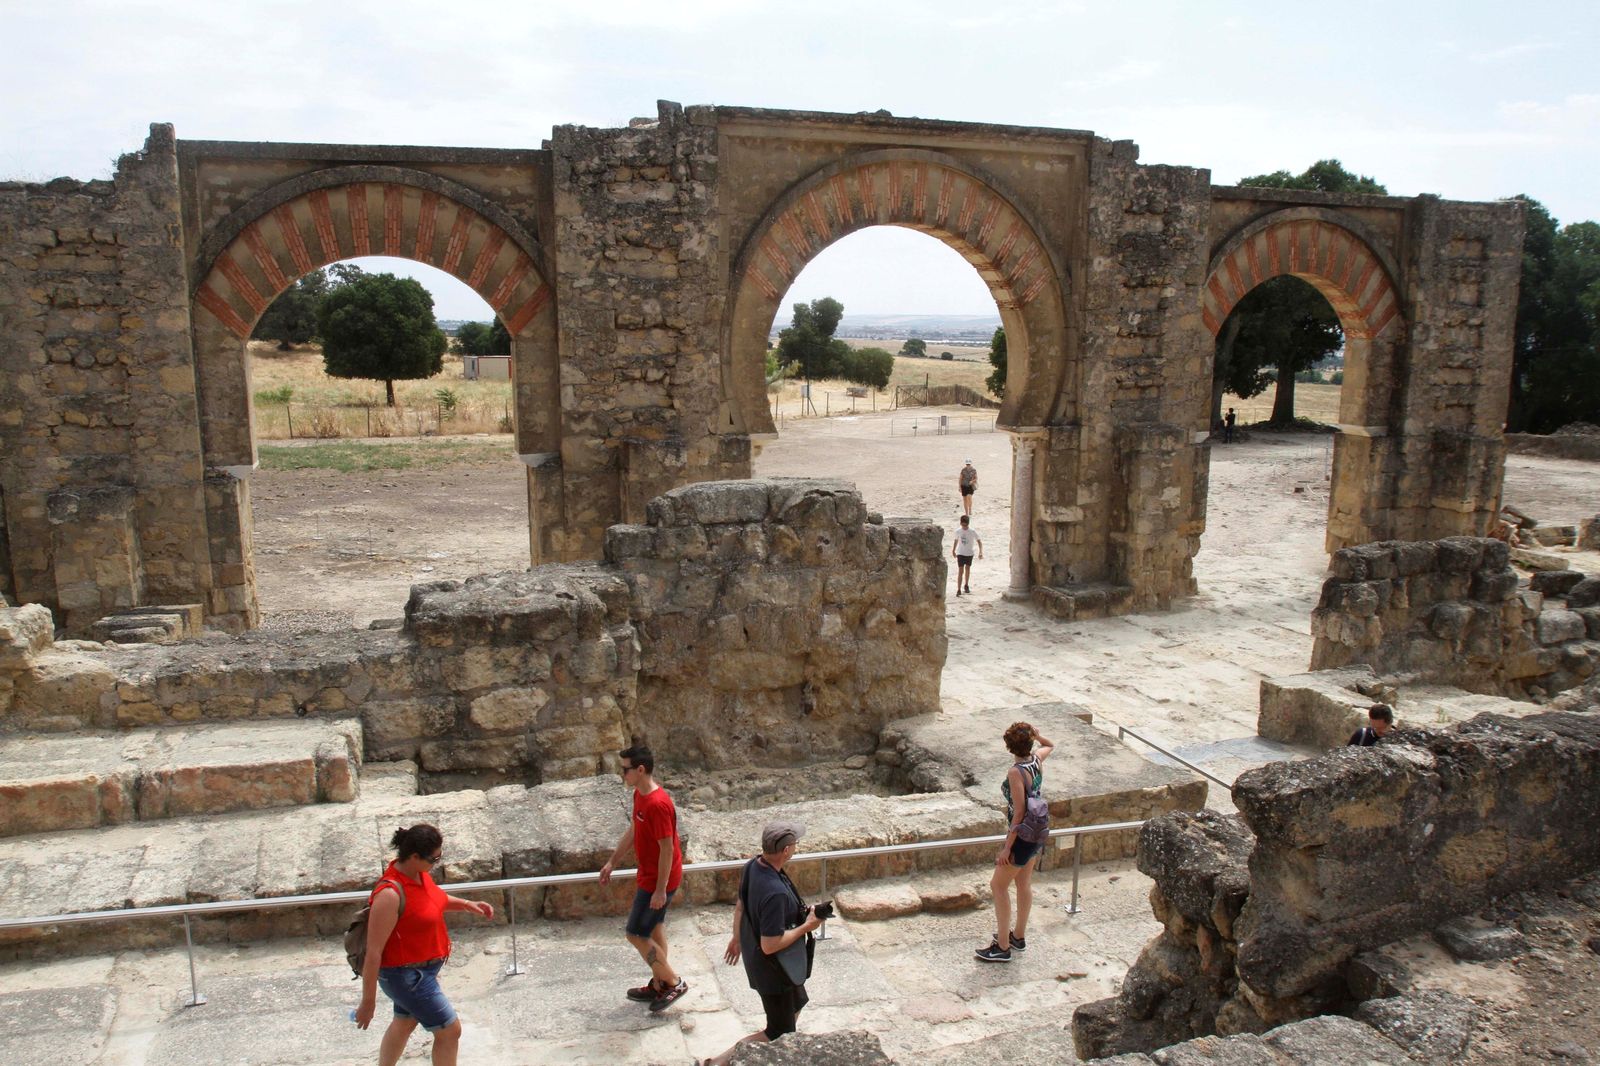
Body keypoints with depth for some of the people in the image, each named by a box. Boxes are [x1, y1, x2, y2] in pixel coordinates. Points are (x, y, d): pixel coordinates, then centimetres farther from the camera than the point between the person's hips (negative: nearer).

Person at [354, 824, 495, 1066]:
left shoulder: (419, 873, -6)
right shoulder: (390, 894, -32)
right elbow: (373, 951, -26)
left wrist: (466, 904, 5)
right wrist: (368, 1001, -20)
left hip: (421, 968, 9)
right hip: (406, 975, -9)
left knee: (405, 1022, 27)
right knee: (450, 1030, 2)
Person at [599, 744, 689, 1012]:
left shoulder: (658, 804, -29)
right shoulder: (640, 795, 1)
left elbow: (667, 849, -26)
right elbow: (633, 830, 15)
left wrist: (660, 890, -22)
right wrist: (612, 862, 19)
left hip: (658, 880, -10)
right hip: (649, 875, 10)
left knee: (636, 933, -1)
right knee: (653, 930, 19)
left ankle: (674, 983, 11)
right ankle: (658, 985, 33)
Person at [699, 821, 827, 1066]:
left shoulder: (752, 866, -10)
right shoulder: (775, 892, -37)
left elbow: (740, 906, 6)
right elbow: (770, 945, -33)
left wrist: (737, 938, 22)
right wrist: (807, 926, -22)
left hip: (755, 960, 9)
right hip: (773, 970, -9)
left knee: (796, 1004, 30)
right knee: (780, 1032, 9)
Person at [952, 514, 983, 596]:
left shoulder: (972, 532, -13)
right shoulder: (958, 531, -8)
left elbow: (979, 541, -9)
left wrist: (980, 552, -19)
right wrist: (953, 550, 19)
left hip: (969, 553, 1)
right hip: (960, 553, -1)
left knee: (968, 569, 19)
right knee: (960, 571, -9)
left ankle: (966, 585, 40)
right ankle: (958, 589, -10)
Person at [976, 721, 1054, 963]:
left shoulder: (1016, 773, -25)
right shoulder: (1037, 759, -3)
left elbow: (1019, 813, -25)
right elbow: (1050, 746, 23)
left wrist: (1007, 848, -21)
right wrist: (1036, 734, 3)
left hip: (1022, 836, -8)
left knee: (998, 885, 5)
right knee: (1024, 883, 21)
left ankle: (1002, 947, 10)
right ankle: (1019, 937, 35)